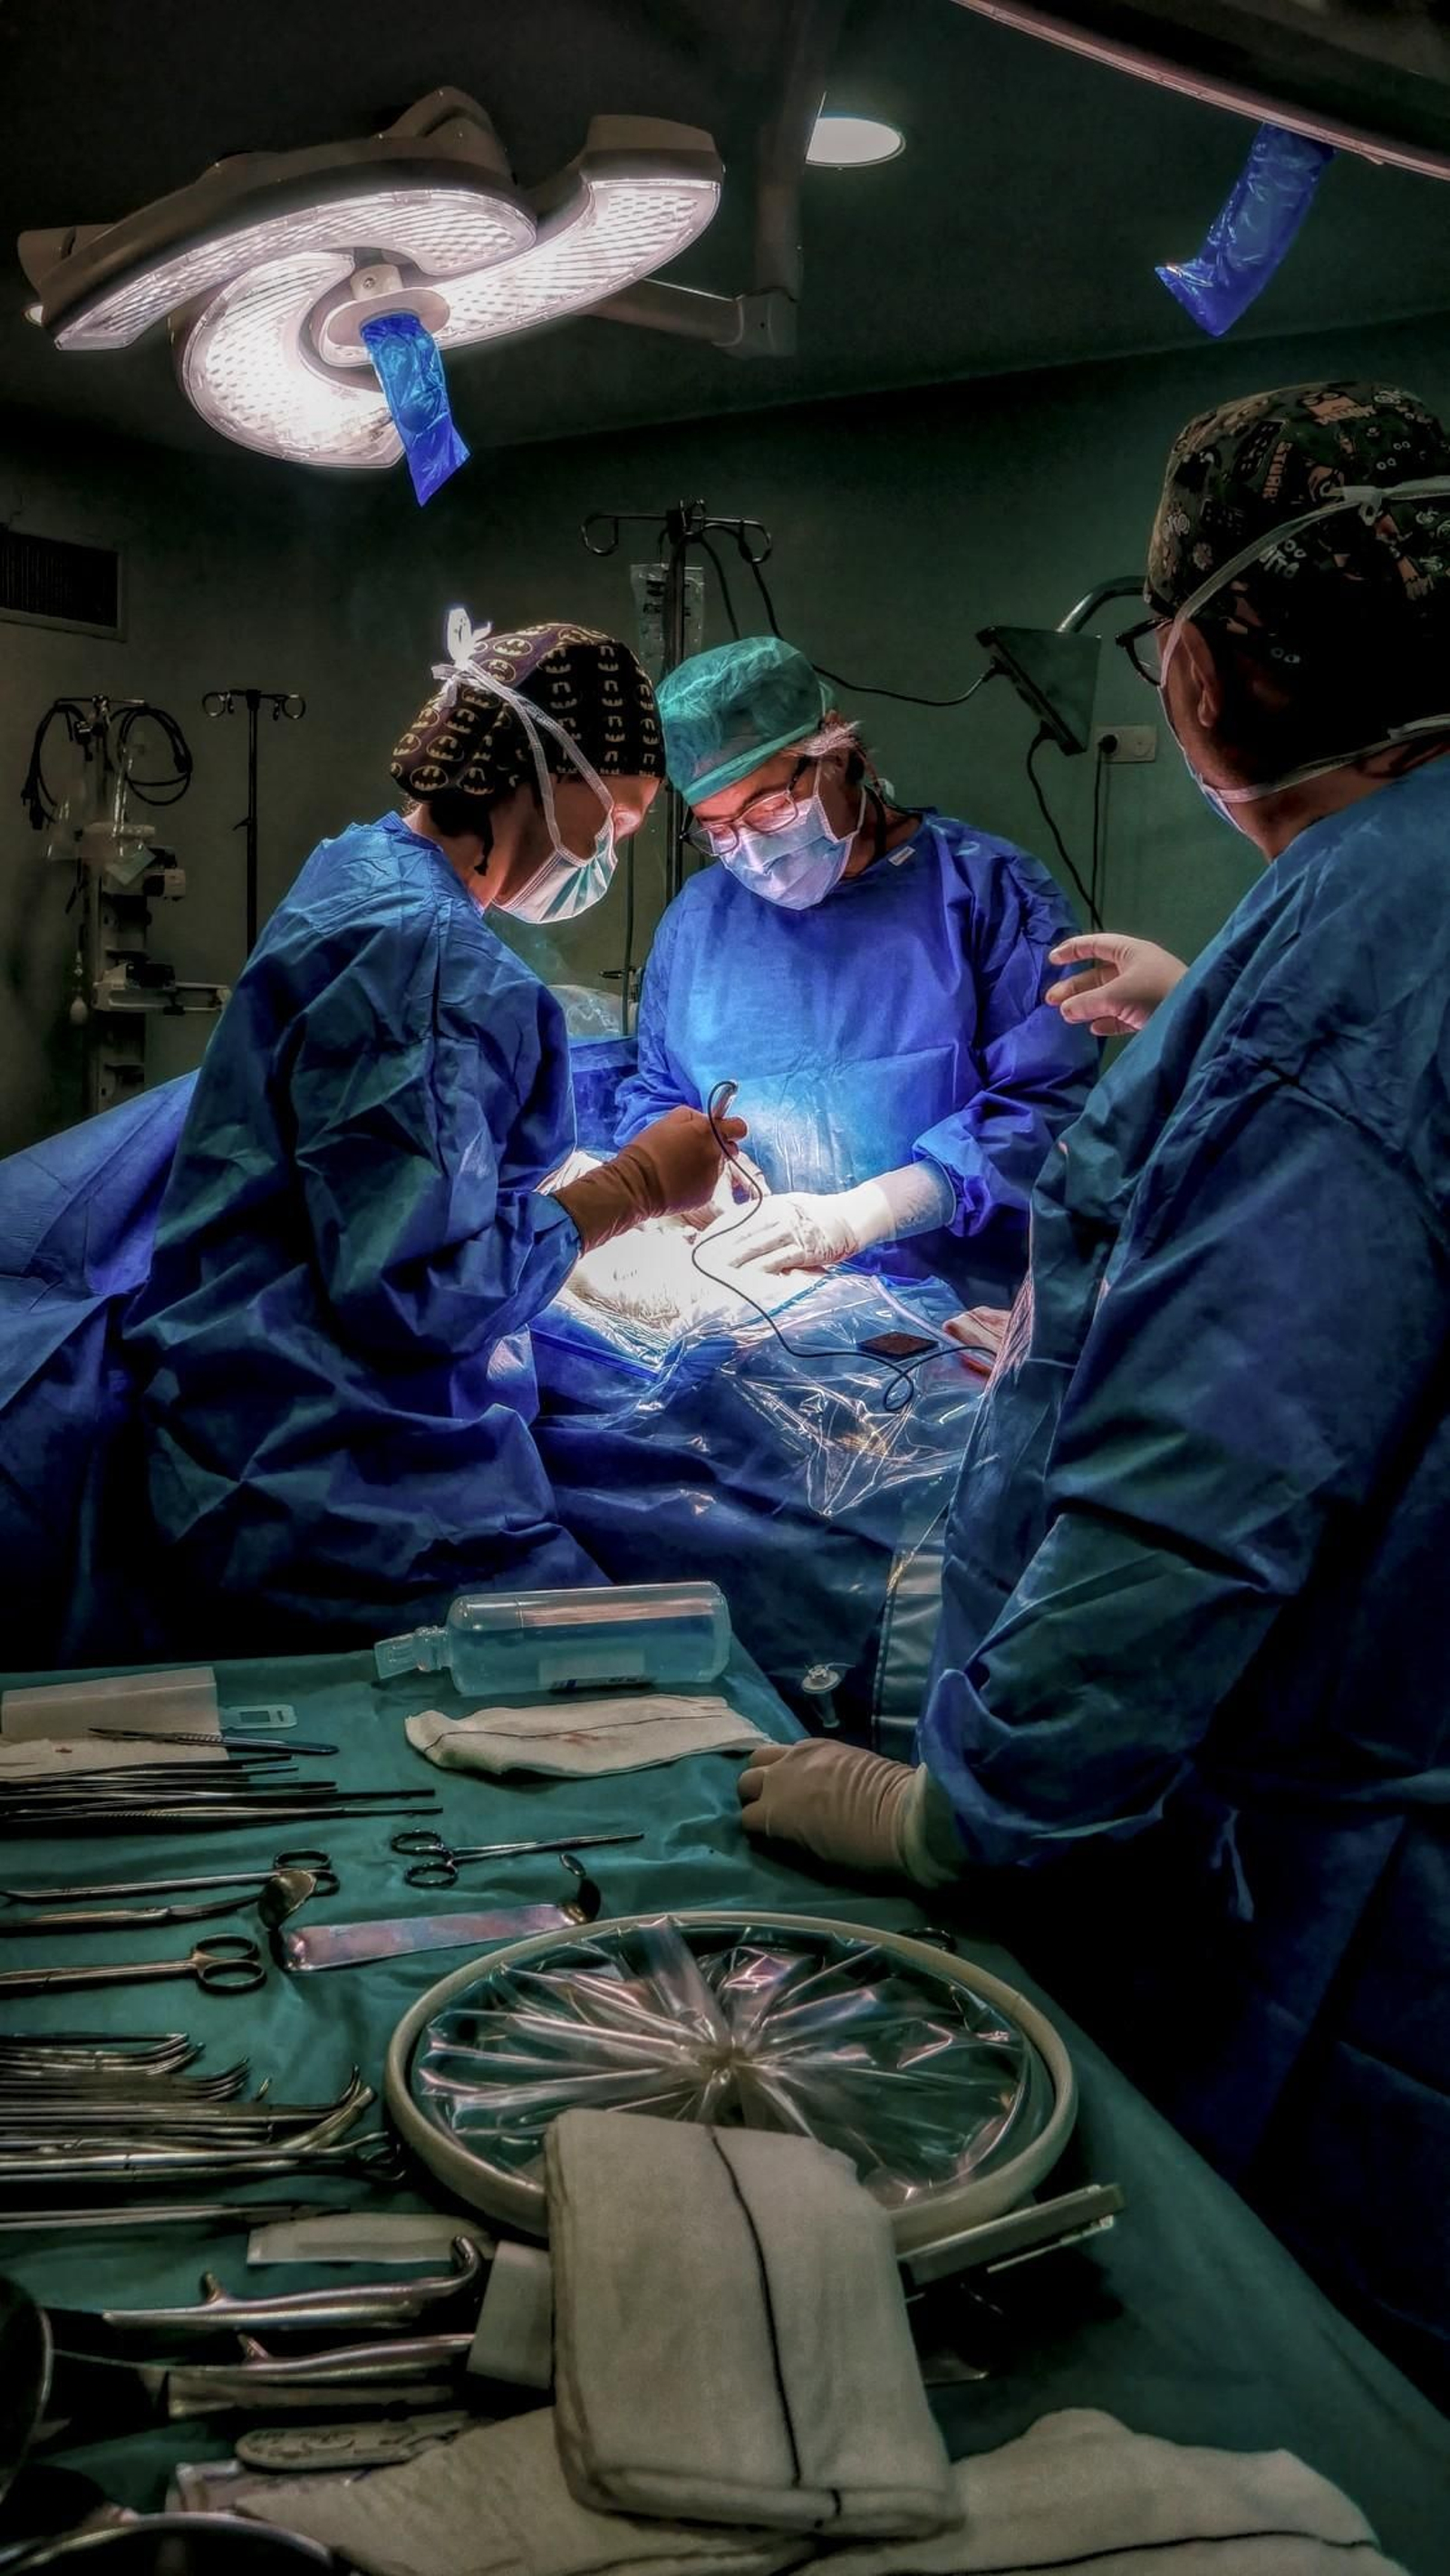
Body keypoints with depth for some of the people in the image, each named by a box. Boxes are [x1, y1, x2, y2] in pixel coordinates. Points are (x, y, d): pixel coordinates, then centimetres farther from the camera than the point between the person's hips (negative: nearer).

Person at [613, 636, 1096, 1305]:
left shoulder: (987, 891, -1)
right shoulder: (697, 919, 12)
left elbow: (1049, 1100, -10)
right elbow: (653, 1097, 23)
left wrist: (851, 1218, -17)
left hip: (955, 1303, -3)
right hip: (753, 1299, 4)